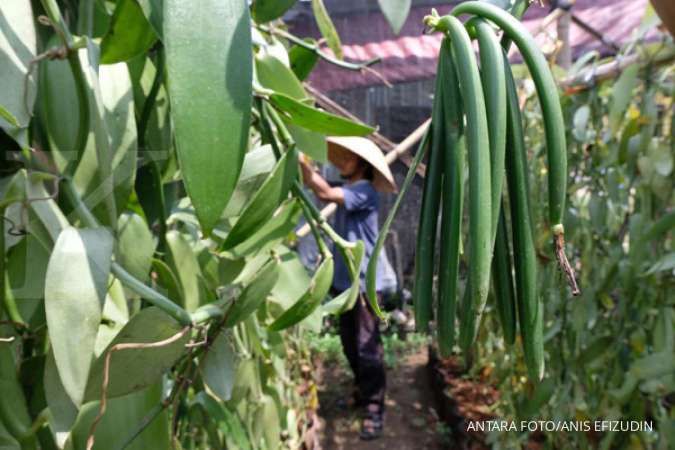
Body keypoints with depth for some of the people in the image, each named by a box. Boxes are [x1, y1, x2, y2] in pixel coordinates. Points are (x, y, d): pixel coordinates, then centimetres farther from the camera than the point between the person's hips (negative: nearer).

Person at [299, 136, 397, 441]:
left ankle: (374, 407, 5)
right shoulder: (347, 190, 14)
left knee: (367, 347, -4)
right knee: (350, 344, 17)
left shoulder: (364, 191, -13)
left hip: (364, 281, -9)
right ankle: (362, 391, 34)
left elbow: (325, 193, -25)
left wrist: (303, 162, -25)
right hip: (346, 279, 9)